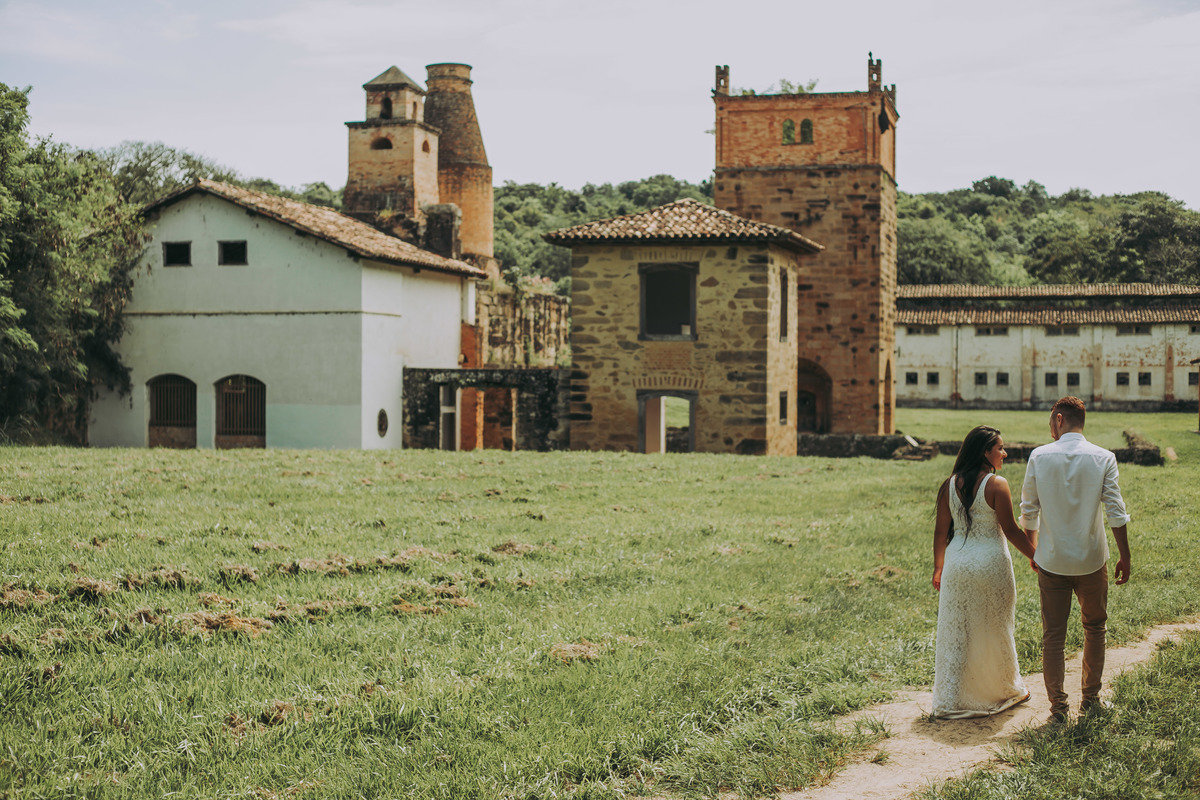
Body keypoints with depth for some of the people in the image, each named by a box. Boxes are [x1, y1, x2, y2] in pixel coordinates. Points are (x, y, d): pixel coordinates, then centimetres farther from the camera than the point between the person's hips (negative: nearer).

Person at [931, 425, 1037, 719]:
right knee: (995, 631, 13)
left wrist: (938, 567, 16)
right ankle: (1007, 690, 31)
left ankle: (950, 701, 12)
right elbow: (1011, 530, -12)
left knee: (956, 632, 9)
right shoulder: (996, 485, -13)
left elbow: (941, 531, 5)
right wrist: (1038, 557, 0)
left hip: (957, 563, 4)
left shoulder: (950, 485, 1)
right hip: (991, 563, -4)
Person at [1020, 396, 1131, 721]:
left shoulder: (1039, 456, -5)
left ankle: (1058, 706, 12)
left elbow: (1028, 510, 1)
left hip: (1051, 561, 0)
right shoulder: (1103, 458, -6)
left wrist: (1032, 549, 15)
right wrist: (1125, 556, 2)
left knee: (1053, 634, 8)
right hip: (1092, 560, 0)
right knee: (1094, 627, 19)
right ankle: (1090, 697, 26)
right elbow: (1116, 513, -8)